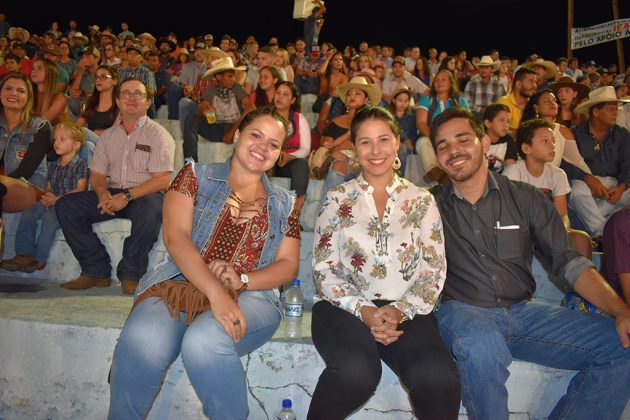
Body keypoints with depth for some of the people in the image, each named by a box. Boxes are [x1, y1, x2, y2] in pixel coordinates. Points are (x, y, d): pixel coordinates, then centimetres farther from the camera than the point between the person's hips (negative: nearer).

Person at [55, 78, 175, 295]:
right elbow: (96, 174, 14)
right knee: (65, 205, -13)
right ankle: (96, 271, -11)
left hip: (145, 194, -5)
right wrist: (103, 193, -10)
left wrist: (127, 196, -23)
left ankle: (131, 274, -21)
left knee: (151, 209, -39)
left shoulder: (157, 134, -1)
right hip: (112, 194, 6)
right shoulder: (108, 135, 17)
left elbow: (162, 180, -12)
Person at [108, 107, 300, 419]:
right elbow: (175, 237, -3)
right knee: (143, 341, -32)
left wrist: (241, 280, -10)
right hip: (179, 284, 0)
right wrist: (215, 291, -18)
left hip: (250, 296, 1)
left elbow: (288, 264, 10)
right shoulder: (196, 176, 10)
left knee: (204, 341, -33)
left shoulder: (283, 204, 17)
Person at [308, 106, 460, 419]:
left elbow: (434, 268, 7)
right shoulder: (337, 199, 10)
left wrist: (400, 310, -11)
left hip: (405, 310, 1)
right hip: (346, 306, -1)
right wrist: (363, 310, -12)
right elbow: (324, 269, 3)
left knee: (438, 377, -30)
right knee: (357, 371, -33)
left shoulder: (421, 201, 13)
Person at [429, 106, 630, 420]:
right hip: (463, 311, -3)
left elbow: (568, 261, 5)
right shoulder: (431, 205, 4)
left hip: (523, 311, 3)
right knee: (480, 343, -37)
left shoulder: (525, 198, 7)